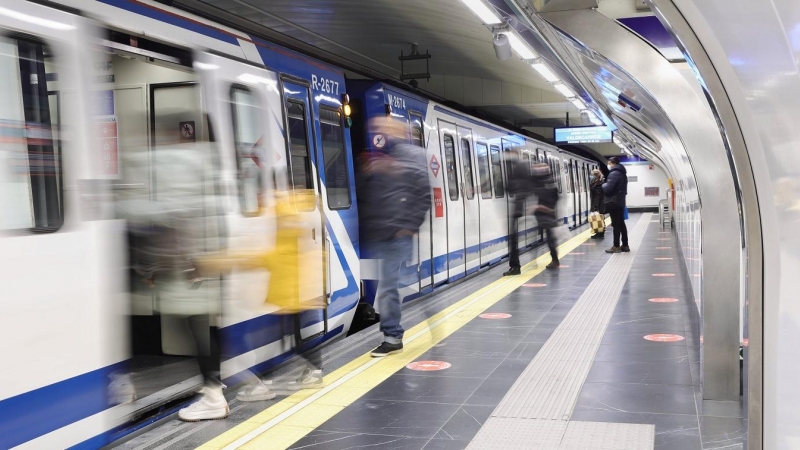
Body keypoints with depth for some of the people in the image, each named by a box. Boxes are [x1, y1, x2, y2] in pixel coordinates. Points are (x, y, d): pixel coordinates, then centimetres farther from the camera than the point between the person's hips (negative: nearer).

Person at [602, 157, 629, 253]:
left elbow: (608, 188, -21)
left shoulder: (614, 173, -15)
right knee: (621, 224, 11)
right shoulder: (622, 173, 17)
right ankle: (625, 245, 14)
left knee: (616, 224, -7)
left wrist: (603, 185, -1)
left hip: (613, 202, -10)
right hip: (620, 202, 10)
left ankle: (616, 246, -5)